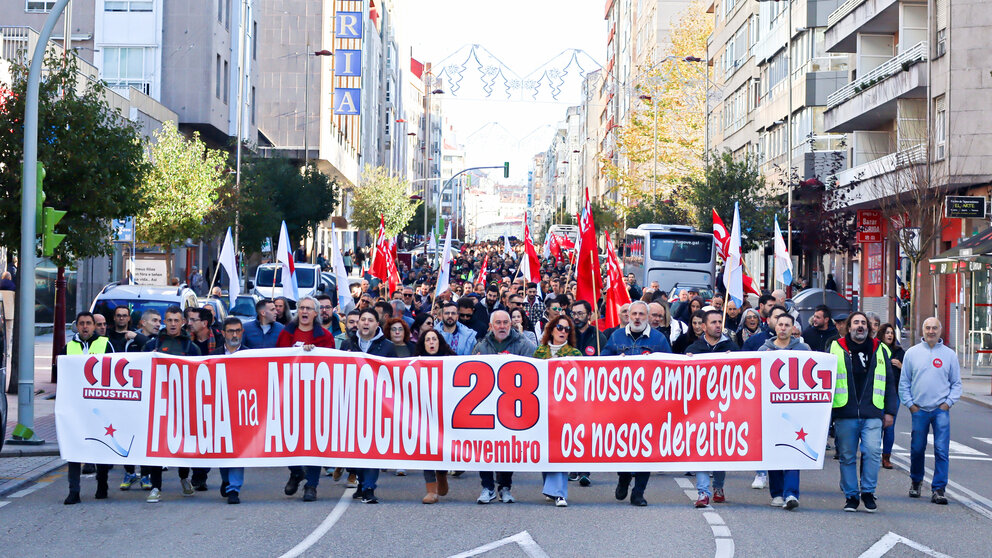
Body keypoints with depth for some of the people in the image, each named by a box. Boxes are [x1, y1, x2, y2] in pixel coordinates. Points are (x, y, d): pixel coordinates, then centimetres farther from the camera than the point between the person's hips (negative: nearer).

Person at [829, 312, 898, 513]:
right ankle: (851, 496, 14)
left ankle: (868, 492, 4)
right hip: (844, 413, -1)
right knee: (847, 456, 3)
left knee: (873, 451, -12)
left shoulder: (880, 350, 13)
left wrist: (889, 411, 10)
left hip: (872, 414, 1)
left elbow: (889, 382, 16)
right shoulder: (836, 349, 7)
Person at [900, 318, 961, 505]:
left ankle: (938, 489, -5)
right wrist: (910, 404, 0)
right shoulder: (912, 353, 7)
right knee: (917, 449, 7)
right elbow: (904, 383, 10)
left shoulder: (949, 354, 7)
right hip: (919, 410, 1)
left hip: (941, 410, -1)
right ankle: (915, 482, 29)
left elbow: (956, 383, 12)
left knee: (941, 450, -8)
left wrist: (948, 403, -1)